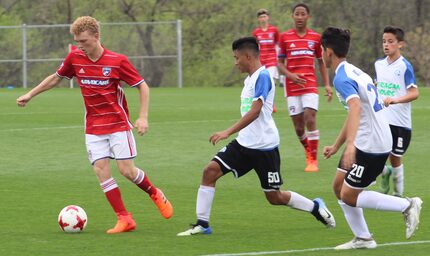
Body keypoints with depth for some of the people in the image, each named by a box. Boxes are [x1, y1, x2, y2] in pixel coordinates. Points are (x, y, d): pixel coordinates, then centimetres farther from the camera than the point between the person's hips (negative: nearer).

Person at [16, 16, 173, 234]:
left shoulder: (117, 61, -14)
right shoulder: (74, 58, -4)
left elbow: (142, 86, -5)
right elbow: (56, 77, 15)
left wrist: (143, 117, -14)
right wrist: (30, 94, 15)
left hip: (118, 124, -3)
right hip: (93, 127, 3)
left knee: (127, 170, -7)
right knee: (101, 170, -9)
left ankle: (155, 195, 22)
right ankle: (124, 219, -4)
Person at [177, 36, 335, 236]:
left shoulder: (263, 76, -15)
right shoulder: (249, 79, 13)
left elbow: (255, 111, -25)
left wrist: (228, 132, -30)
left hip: (264, 146, -8)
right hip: (244, 143, 8)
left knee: (275, 197, 2)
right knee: (210, 171, -8)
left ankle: (316, 208, 26)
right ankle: (202, 224, -6)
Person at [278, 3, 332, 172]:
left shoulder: (315, 37, 5)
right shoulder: (285, 37, 3)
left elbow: (321, 62, 13)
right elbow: (280, 63, 5)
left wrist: (327, 85, 5)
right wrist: (291, 75, -13)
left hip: (310, 85, -1)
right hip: (292, 87, 1)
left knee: (310, 119, -17)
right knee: (298, 126, 1)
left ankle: (313, 160, -10)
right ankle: (308, 151, 29)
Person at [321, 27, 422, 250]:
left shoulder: (342, 78, -19)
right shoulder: (353, 71, 13)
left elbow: (355, 107, -38)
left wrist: (350, 144, -50)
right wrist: (336, 146, 30)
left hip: (371, 146, -10)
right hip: (366, 142, 10)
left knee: (349, 196, -1)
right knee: (339, 186, 12)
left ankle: (407, 206, 1)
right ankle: (363, 239, 15)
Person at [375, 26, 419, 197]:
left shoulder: (404, 66, -10)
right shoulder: (379, 64, 7)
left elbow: (415, 93, -16)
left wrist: (395, 100, -30)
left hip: (400, 122, -4)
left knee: (395, 158, 5)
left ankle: (398, 193, 24)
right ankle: (385, 172, 20)